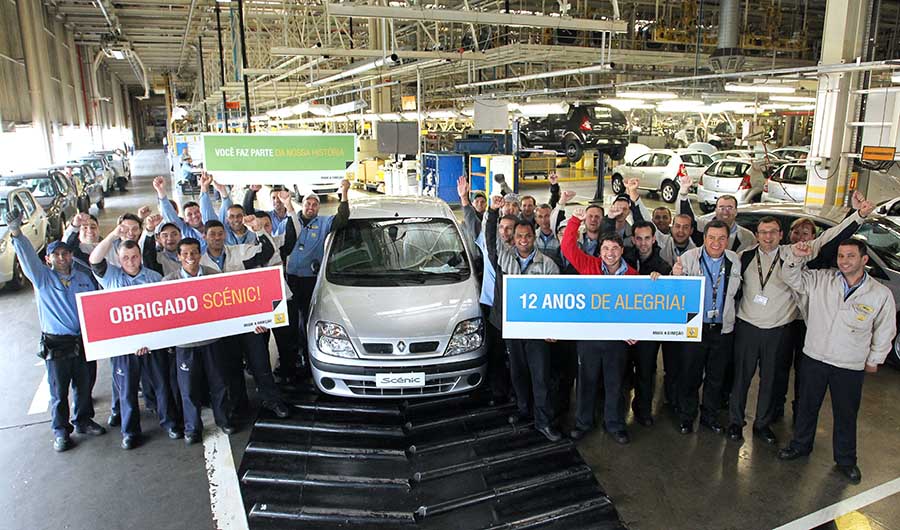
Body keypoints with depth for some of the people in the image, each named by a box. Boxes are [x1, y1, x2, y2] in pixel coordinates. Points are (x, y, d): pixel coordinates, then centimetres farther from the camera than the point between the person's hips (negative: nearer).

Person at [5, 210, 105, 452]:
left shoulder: (83, 278, 9)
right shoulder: (42, 277, -1)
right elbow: (27, 256, -18)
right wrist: (16, 233, -34)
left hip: (83, 341, 3)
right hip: (56, 345, -3)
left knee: (84, 385, 15)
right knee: (59, 391, 6)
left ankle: (83, 421, 34)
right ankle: (61, 431, 20)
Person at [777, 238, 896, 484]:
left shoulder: (881, 294, -7)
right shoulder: (821, 280, -6)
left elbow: (885, 330, 3)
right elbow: (792, 278, 0)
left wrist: (874, 360, 9)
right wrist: (796, 257, -19)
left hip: (851, 367, -1)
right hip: (814, 358, 1)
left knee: (846, 414, 14)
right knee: (807, 406, 17)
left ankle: (845, 460, 34)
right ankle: (800, 445, 37)